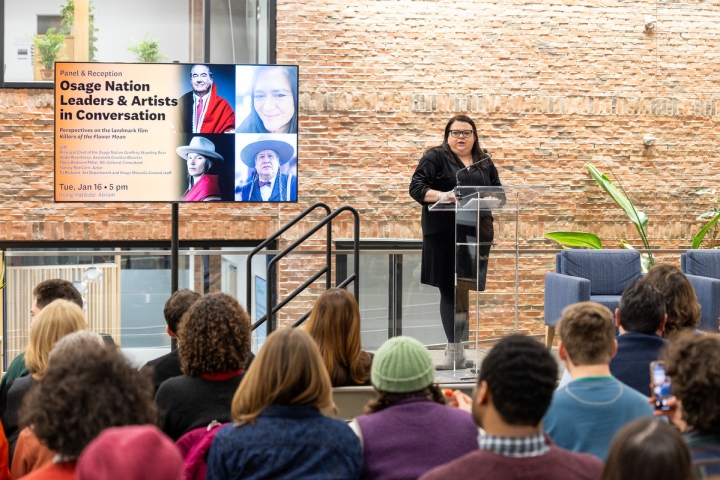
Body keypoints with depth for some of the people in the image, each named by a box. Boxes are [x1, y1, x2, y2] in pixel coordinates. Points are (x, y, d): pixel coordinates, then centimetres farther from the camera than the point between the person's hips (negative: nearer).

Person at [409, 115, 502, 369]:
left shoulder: (484, 162, 15)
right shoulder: (435, 157, 1)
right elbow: (416, 187, -8)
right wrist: (440, 195, -26)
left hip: (476, 234, 4)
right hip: (445, 234, -4)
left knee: (463, 288, 6)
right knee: (450, 289, -1)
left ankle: (456, 348, 14)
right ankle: (454, 351, 2)